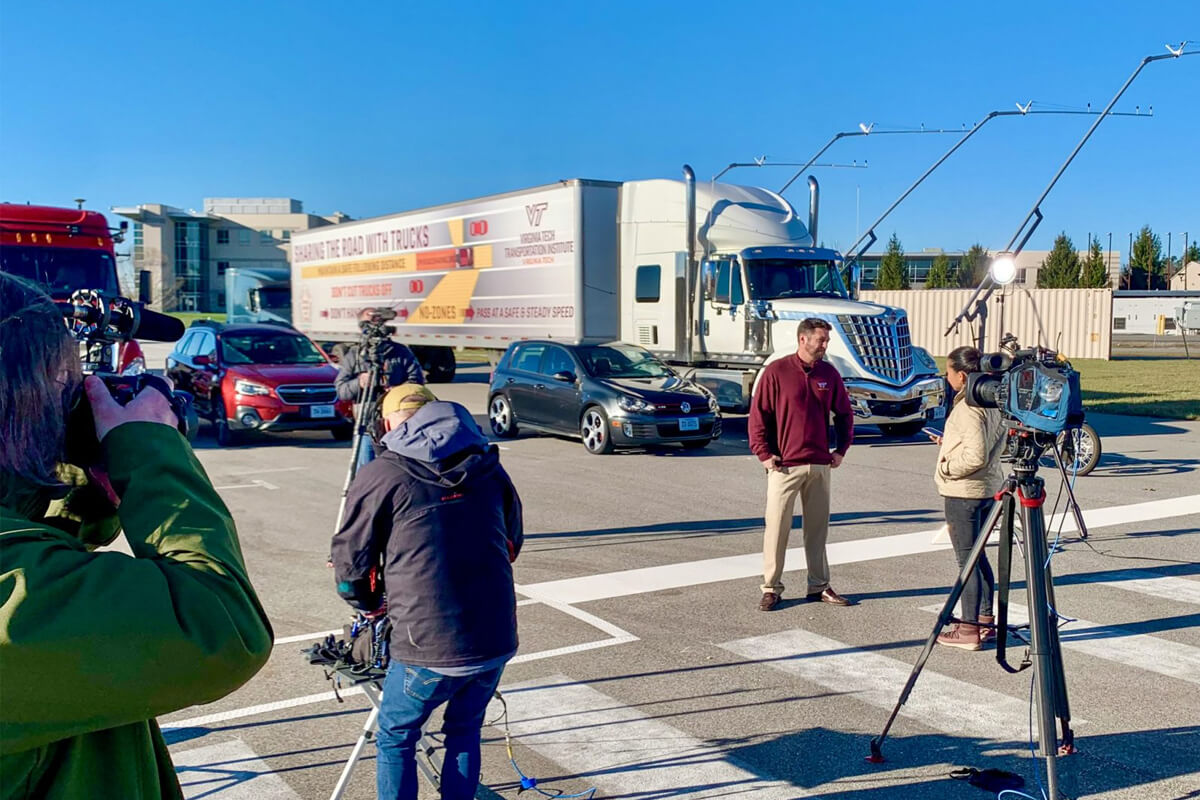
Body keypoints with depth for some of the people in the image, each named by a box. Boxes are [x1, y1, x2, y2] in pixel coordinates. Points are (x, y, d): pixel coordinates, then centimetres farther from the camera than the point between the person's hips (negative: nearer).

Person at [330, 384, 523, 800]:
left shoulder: (379, 476, -4)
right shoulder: (489, 468, 9)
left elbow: (350, 563, 2)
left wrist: (370, 604, 22)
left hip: (428, 646, -4)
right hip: (496, 640, 4)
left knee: (395, 738, 20)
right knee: (464, 731, 26)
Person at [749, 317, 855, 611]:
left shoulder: (829, 373, 7)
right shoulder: (776, 371, -6)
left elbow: (844, 413, 17)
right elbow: (758, 414, -4)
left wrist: (841, 449, 10)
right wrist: (764, 453, -8)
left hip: (820, 465, 4)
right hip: (785, 465, -4)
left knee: (818, 527, 11)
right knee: (777, 527, 0)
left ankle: (819, 586, 21)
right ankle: (771, 588, 9)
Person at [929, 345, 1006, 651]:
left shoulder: (968, 407, -19)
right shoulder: (991, 402, 10)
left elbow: (976, 457, -26)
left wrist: (946, 468, -12)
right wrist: (948, 443, 16)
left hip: (963, 492, -10)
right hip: (989, 488, 10)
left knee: (967, 559, -4)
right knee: (977, 555, 18)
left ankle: (969, 629, 1)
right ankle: (986, 620, 25)